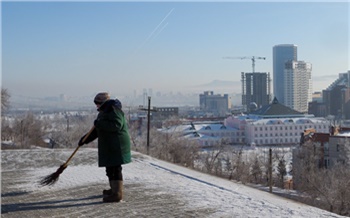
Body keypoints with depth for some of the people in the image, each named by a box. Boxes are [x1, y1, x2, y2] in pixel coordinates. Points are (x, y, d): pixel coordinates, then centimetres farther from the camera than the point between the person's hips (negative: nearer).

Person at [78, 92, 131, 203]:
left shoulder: (113, 110, -13)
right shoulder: (104, 112, 19)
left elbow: (117, 125, -27)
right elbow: (96, 131, 21)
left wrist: (100, 124, -24)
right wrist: (85, 139, 14)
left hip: (116, 145, -11)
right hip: (109, 145, 11)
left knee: (115, 168, -10)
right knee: (110, 168, 18)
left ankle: (117, 194, -8)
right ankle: (114, 189, 31)